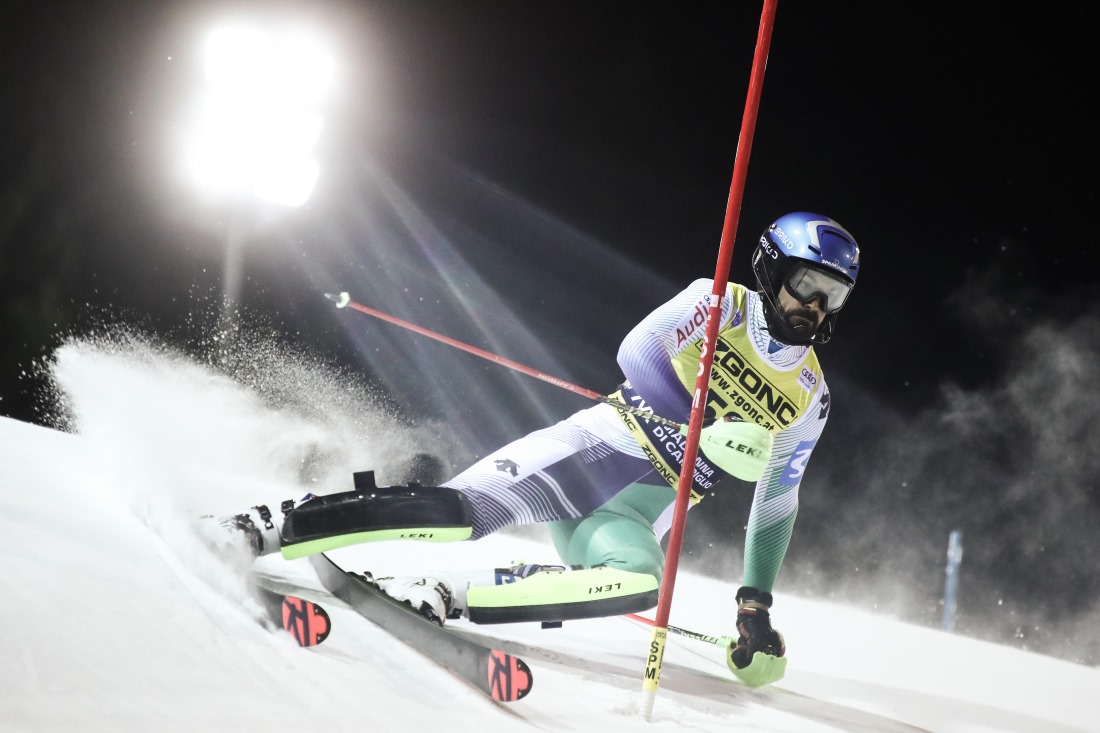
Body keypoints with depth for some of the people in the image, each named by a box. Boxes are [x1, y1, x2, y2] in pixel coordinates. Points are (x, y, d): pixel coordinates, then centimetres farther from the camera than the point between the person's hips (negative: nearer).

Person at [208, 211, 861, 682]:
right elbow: (637, 351, -11)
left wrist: (756, 605, 10)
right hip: (596, 442, -2)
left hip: (644, 504, 3)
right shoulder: (721, 304, 2)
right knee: (464, 511, -26)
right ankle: (271, 530, -19)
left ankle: (447, 596, -29)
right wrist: (710, 427, -21)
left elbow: (776, 503, 17)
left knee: (640, 582, -33)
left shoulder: (808, 399, 11)